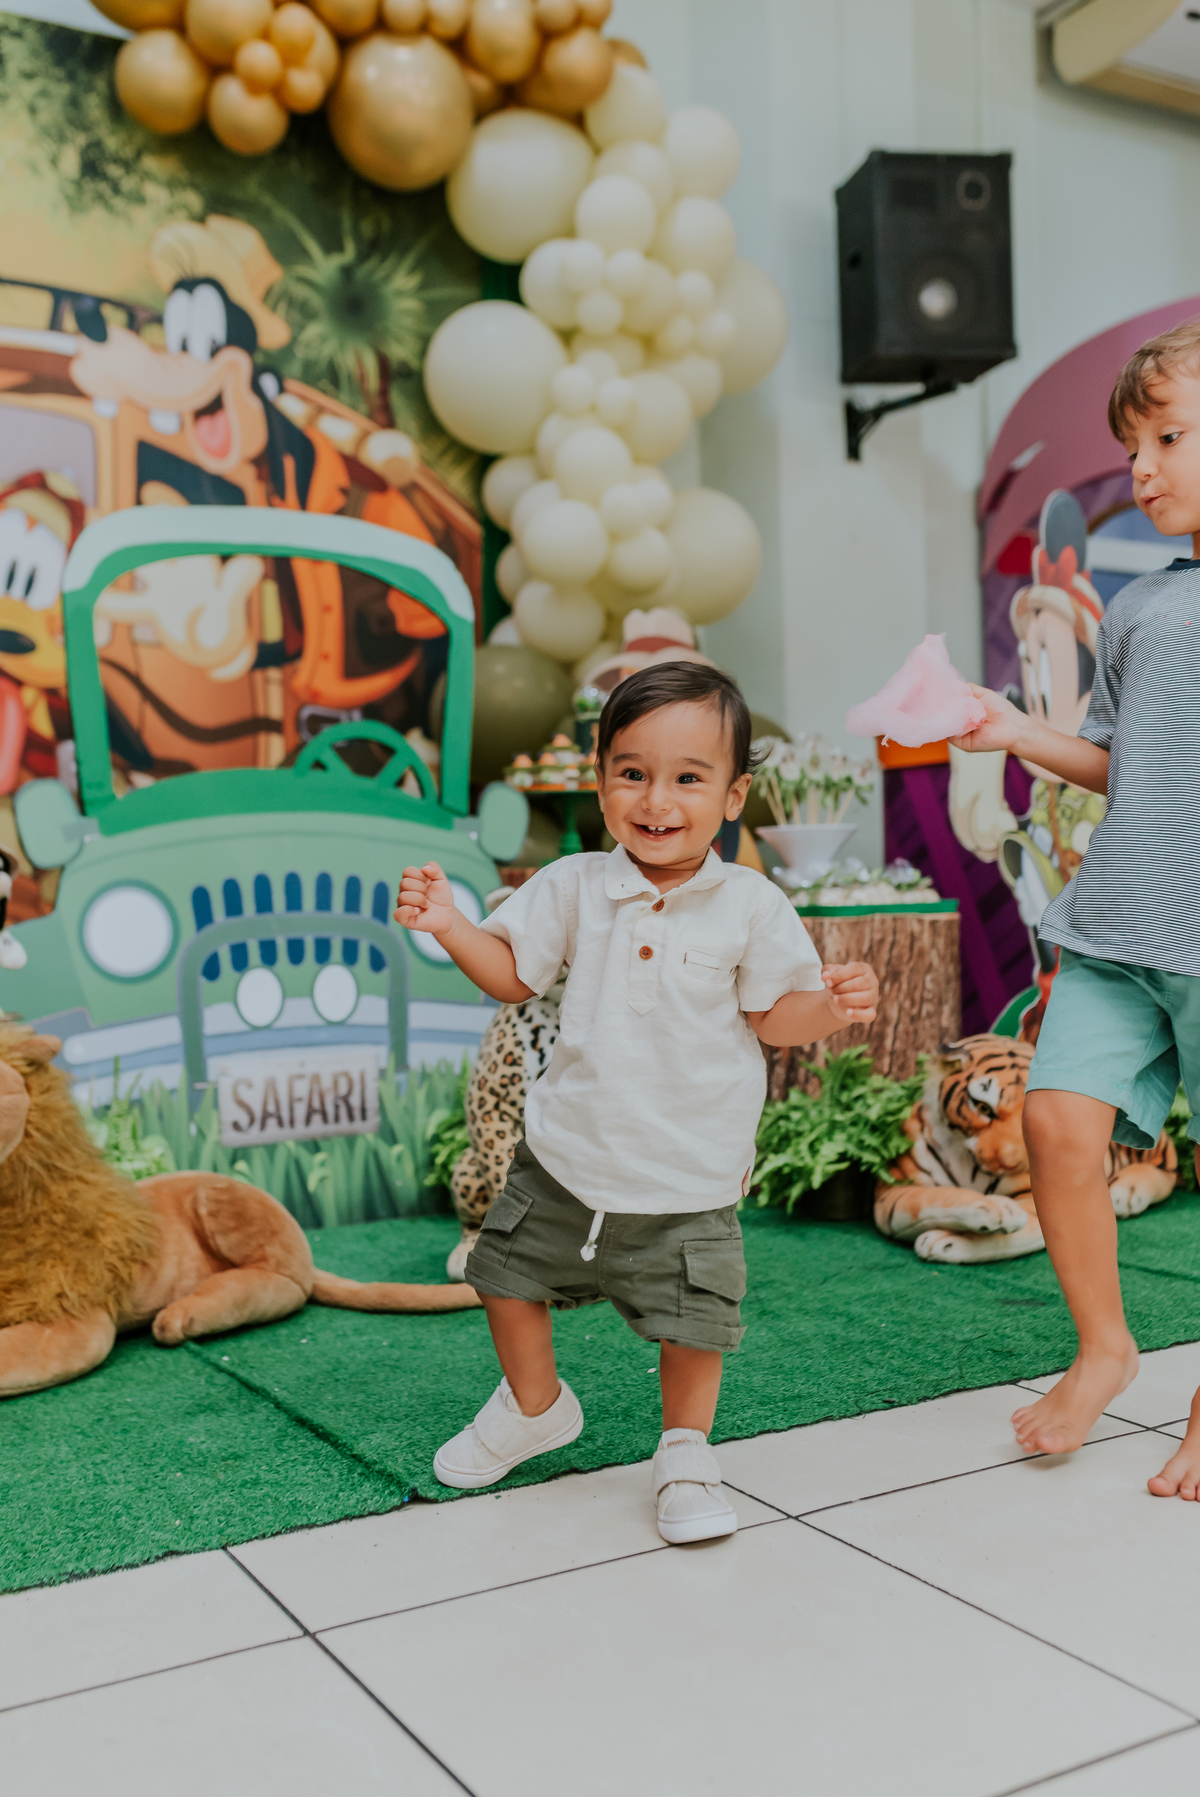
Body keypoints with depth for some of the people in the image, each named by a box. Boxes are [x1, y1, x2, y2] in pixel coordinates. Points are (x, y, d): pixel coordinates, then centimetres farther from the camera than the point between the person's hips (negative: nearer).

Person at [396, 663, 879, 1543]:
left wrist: (831, 1005, -24)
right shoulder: (575, 887, -4)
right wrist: (447, 923, -11)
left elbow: (772, 1014, -4)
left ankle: (686, 1453, 33)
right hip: (567, 1155, 3)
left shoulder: (750, 906, -10)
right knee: (508, 1270, 16)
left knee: (693, 1319, 4)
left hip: (690, 1178, -3)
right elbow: (513, 972, 4)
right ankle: (535, 1405, 44)